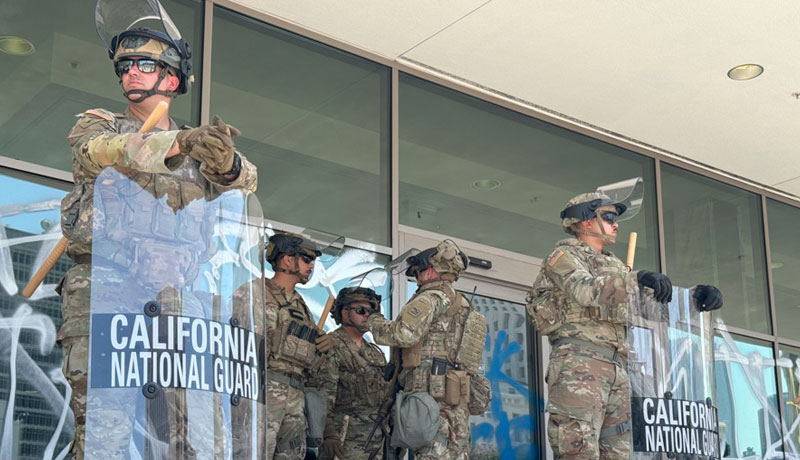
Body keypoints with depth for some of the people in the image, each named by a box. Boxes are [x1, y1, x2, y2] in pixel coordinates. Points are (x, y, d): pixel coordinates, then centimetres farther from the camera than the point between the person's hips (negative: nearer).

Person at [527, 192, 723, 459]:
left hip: (616, 367, 8)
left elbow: (654, 297, 24)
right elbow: (585, 290, -16)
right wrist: (637, 279, -29)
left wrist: (696, 294, 5)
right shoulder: (565, 255, 5)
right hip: (579, 360, -8)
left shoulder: (614, 266, 29)